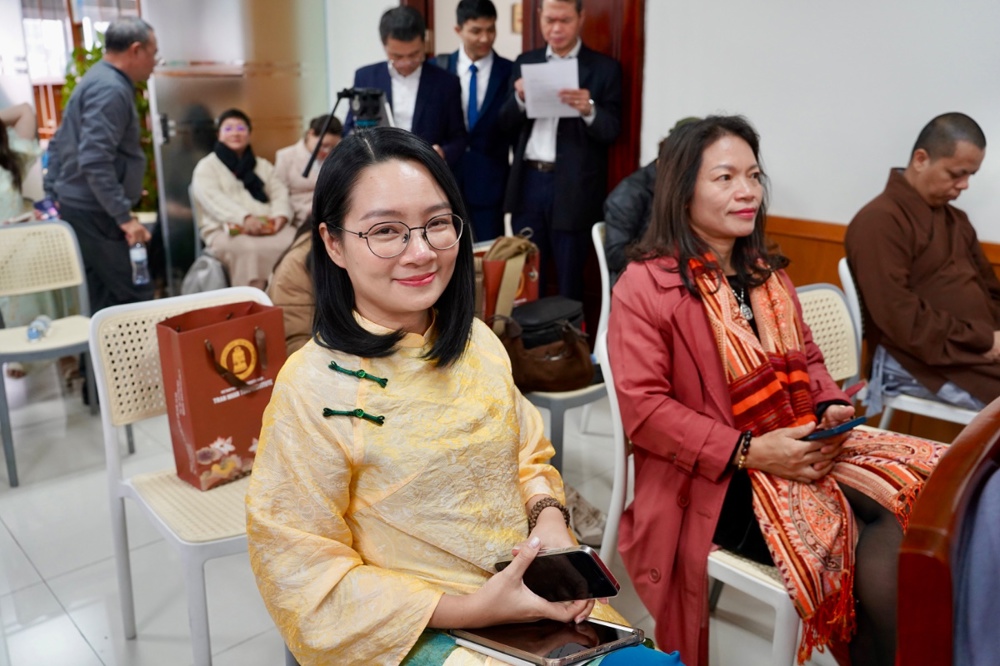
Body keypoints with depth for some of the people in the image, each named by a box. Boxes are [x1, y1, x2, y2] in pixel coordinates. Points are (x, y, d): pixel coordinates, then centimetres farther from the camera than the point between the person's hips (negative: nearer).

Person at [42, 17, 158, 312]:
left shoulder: (99, 80, 17)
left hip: (79, 208, 11)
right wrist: (124, 217, -25)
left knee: (101, 299, 14)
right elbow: (95, 161, -26)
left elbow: (59, 144, 22)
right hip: (95, 215, -11)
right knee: (135, 300, -10)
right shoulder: (110, 89, -17)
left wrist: (53, 195, 24)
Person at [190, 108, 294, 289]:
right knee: (249, 249, -39)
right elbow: (213, 199, -6)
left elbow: (280, 192, 16)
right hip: (226, 230, -4)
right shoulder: (207, 166, 12)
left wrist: (280, 215, -10)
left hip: (269, 226, 4)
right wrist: (245, 218, -24)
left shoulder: (263, 165, 28)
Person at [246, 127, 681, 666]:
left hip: (533, 595, 6)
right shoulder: (314, 388, -17)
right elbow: (304, 573, -14)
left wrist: (548, 517, -9)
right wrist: (465, 610, -19)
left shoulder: (479, 343, 0)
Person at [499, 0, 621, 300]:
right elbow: (507, 124, 7)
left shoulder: (605, 68, 0)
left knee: (568, 278, 4)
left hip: (572, 187, -3)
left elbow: (611, 131, -6)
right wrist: (520, 99, -14)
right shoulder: (525, 61, 11)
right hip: (528, 182, 4)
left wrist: (589, 110, -26)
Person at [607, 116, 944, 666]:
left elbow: (806, 360, 20)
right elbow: (642, 410, -16)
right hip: (711, 482, -7)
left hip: (802, 449, 8)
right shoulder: (645, 286, -10)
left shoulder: (765, 273, 16)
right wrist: (749, 451, -20)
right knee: (881, 545, -20)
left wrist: (832, 408, -3)